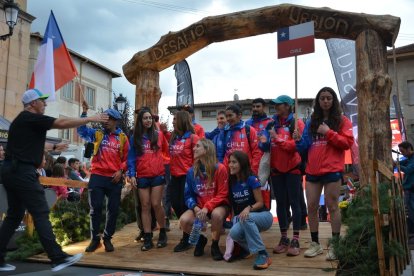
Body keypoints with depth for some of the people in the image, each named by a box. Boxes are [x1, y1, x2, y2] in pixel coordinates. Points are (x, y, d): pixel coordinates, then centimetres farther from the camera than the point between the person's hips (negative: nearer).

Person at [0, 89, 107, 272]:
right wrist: (91, 119, -12)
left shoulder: (23, 120, 20)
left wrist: (54, 146, 44)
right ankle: (58, 258, -10)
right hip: (22, 172, -10)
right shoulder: (31, 118, -10)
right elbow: (62, 123, -18)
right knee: (41, 214, -11)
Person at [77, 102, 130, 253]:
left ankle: (107, 238, 19)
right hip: (97, 177, 0)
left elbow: (127, 158, 7)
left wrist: (121, 170, -7)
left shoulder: (122, 138, 7)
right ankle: (95, 238, 14)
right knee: (95, 208, 1)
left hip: (115, 179, 0)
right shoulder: (97, 134, 9)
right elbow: (82, 130, -2)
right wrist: (84, 112, -10)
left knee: (113, 210, 4)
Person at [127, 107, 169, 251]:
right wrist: (132, 175, -6)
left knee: (156, 204, -4)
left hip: (158, 175, -1)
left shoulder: (159, 134, 4)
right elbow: (131, 157, 2)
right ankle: (147, 239, 8)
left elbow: (167, 150, 12)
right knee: (145, 206, 3)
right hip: (142, 176, 1)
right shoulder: (135, 138, 5)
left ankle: (163, 233, 15)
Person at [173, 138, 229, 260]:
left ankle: (215, 245, -10)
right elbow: (188, 195, 2)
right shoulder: (191, 171, -2)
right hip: (199, 206, 4)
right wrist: (195, 207, -18)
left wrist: (207, 207, -25)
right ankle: (200, 239, 10)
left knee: (216, 214, -38)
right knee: (184, 220, -23)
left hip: (218, 205, -4)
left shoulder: (220, 168, -14)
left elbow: (222, 194, -14)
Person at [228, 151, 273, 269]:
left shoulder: (252, 179, -15)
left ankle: (262, 255, -29)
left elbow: (260, 203, -15)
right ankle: (251, 247, 4)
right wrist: (234, 219, -6)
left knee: (246, 217, -39)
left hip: (263, 216, -4)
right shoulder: (231, 182, 3)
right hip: (242, 218, 4)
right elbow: (233, 205, 7)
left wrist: (249, 208, -33)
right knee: (234, 233, -30)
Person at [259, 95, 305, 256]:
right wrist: (264, 142, -10)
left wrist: (277, 139, -17)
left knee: (294, 203, -1)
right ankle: (283, 238, 17)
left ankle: (295, 240, 2)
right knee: (281, 204, 8)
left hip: (292, 168, -5)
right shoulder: (273, 123, 11)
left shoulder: (296, 123, -4)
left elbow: (297, 144, -15)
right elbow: (266, 145, 12)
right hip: (276, 168, 5)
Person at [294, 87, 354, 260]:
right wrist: (299, 140, -8)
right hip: (312, 171, 5)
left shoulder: (342, 120, 4)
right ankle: (315, 243, 17)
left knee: (332, 206, -1)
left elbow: (348, 142, -8)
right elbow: (305, 146, 13)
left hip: (332, 170, -4)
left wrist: (328, 132, -14)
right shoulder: (311, 122, 15)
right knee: (311, 207, 6)